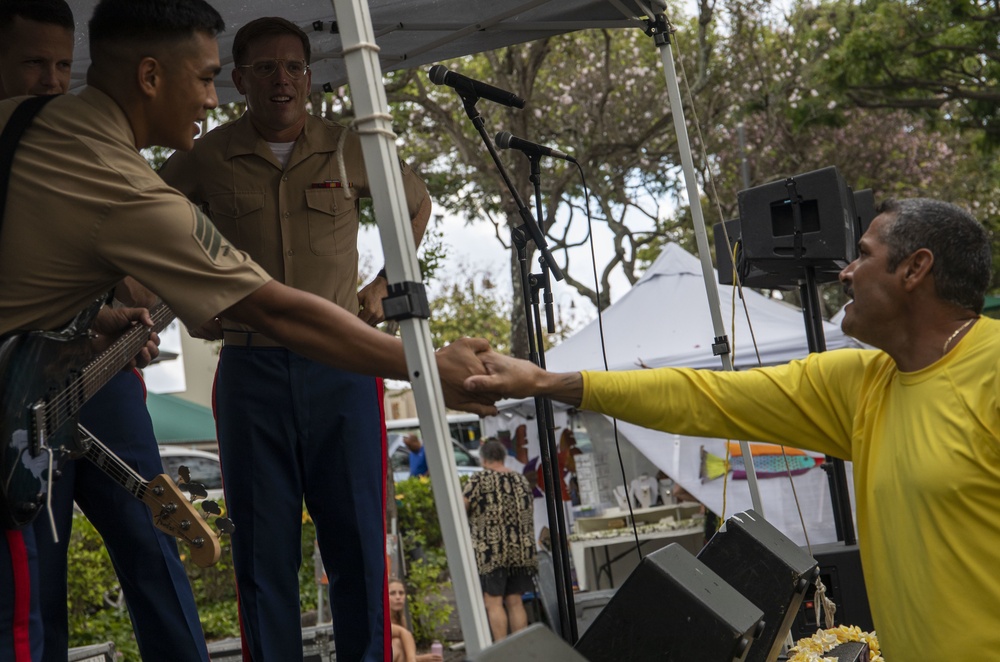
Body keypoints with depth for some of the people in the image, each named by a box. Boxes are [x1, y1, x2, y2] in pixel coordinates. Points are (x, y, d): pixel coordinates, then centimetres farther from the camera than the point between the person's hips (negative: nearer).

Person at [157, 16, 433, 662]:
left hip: (341, 366, 0)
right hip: (250, 367, 0)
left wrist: (383, 286, 14)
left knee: (358, 536, 2)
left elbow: (417, 203, 23)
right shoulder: (206, 160, 2)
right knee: (263, 545, 4)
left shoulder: (349, 150, 4)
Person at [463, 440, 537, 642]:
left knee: (493, 602, -3)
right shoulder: (521, 480, 12)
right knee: (515, 602, 9)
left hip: (491, 551, -5)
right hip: (520, 549, 6)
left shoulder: (479, 479, -5)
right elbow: (529, 512, 16)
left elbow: (461, 507, -7)